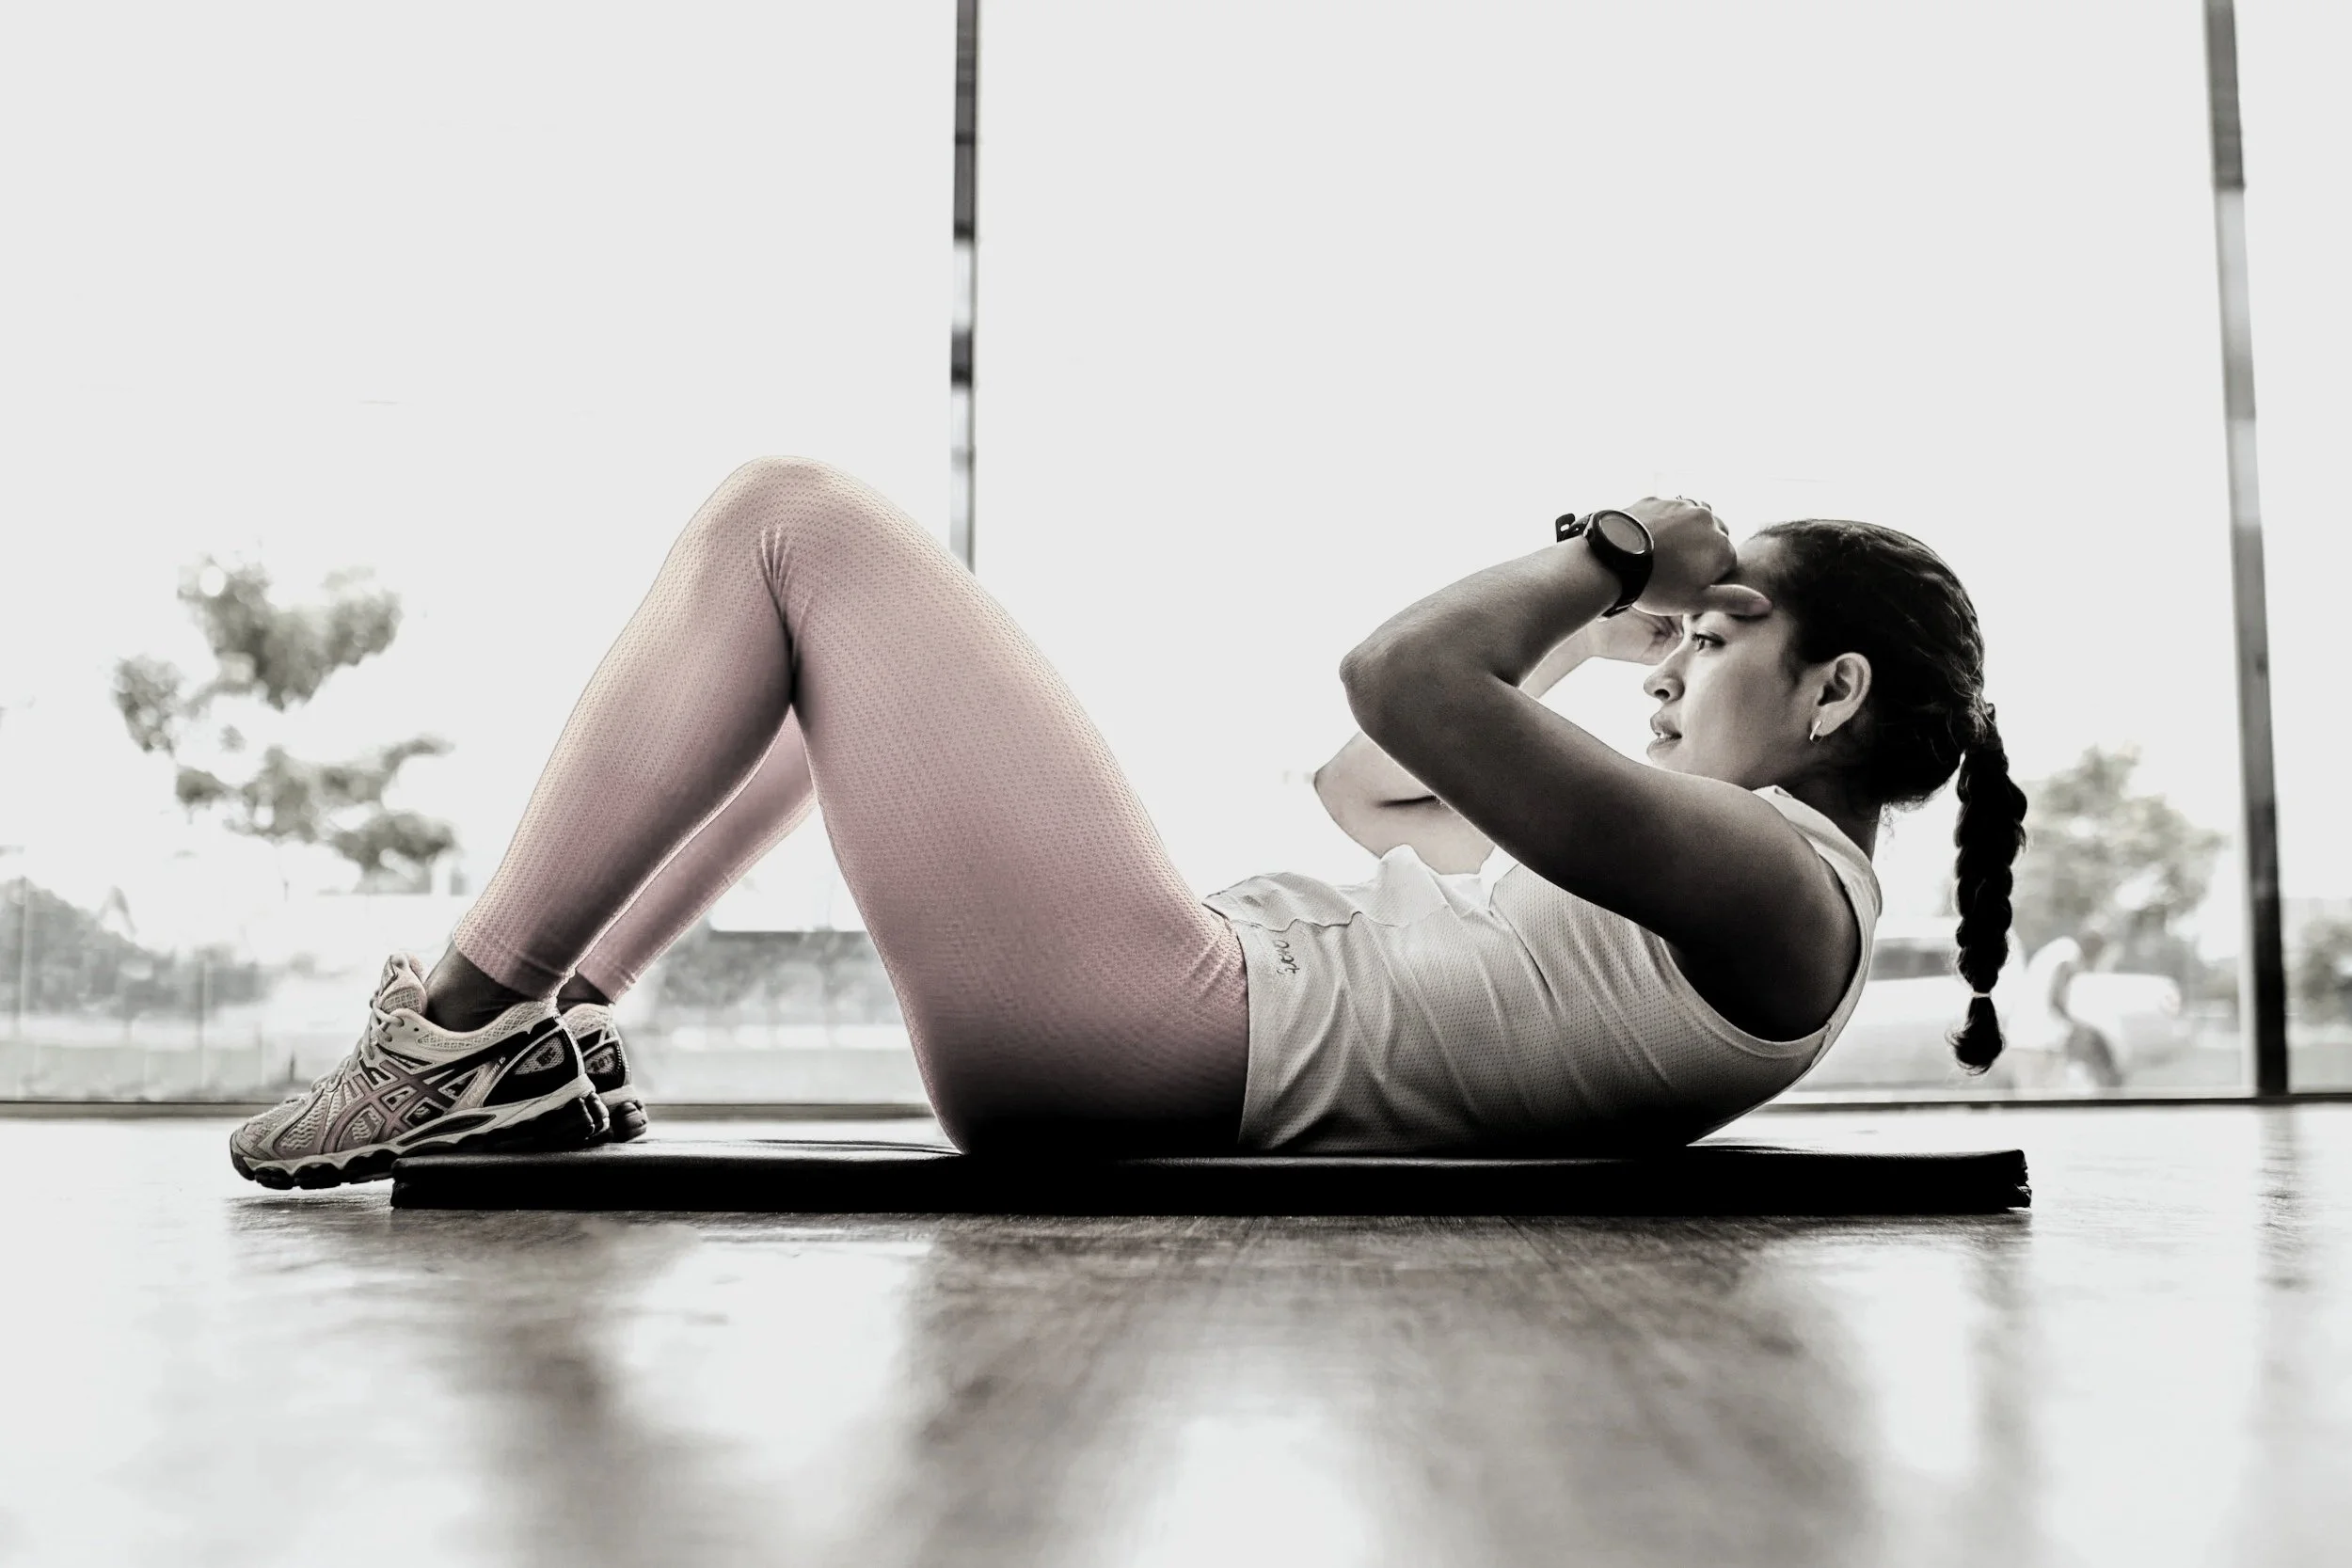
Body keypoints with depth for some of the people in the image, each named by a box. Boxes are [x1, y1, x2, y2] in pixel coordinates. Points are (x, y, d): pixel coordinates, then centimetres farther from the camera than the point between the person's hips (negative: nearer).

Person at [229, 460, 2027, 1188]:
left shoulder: (1779, 895, -12)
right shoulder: (1717, 890, 20)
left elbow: (1404, 685, -24)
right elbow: (1370, 781, 25)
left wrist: (1612, 554, -6)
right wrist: (1591, 634, 18)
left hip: (1150, 1023, -10)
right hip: (1192, 1009, 10)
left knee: (785, 520, -6)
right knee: (812, 651, 20)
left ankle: (468, 1031, -1)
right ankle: (544, 1035, 15)